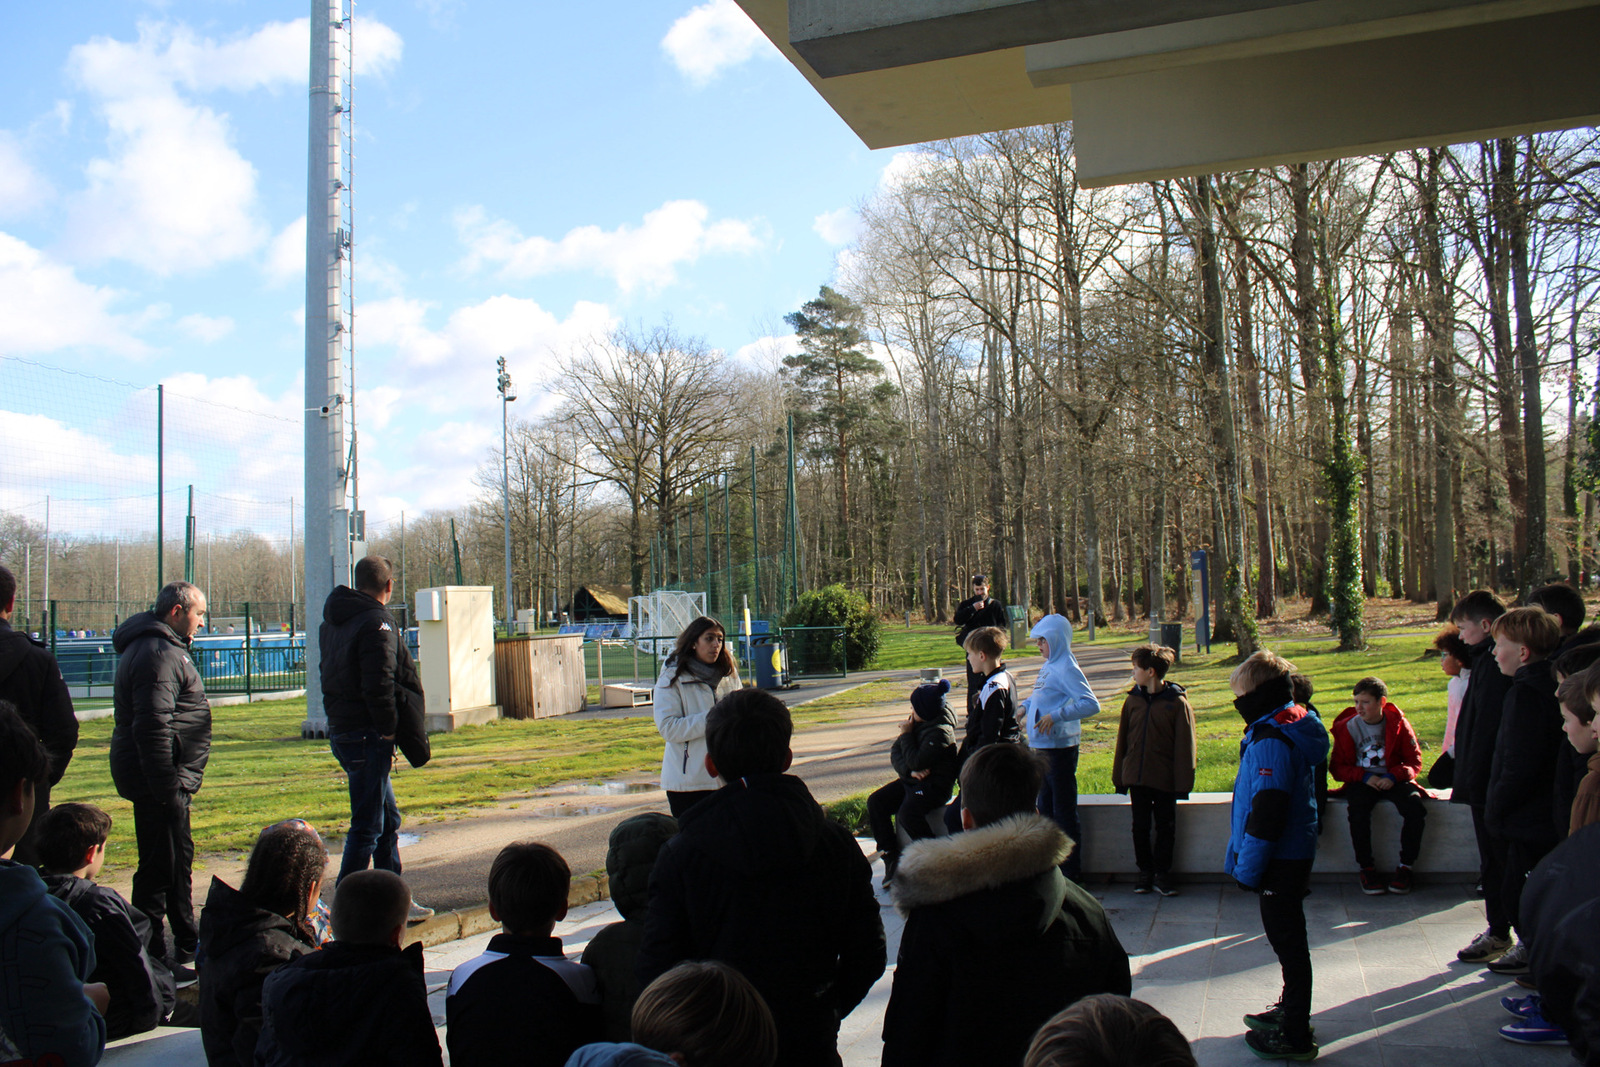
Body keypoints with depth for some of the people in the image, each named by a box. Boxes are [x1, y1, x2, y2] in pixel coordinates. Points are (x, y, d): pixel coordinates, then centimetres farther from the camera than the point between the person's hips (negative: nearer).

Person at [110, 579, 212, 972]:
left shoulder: (162, 648, 16)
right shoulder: (159, 655, -19)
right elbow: (152, 728, -27)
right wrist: (169, 788, -26)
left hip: (163, 779, 11)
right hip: (159, 780, -11)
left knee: (178, 857, 21)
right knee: (160, 867, -5)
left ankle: (186, 943, 34)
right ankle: (152, 958, 2)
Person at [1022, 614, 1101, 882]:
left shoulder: (1066, 669, -16)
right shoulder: (1049, 666, 12)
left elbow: (1091, 704, -24)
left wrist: (1056, 716, -28)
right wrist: (1025, 707, 11)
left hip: (1060, 747, -10)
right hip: (1042, 747, 10)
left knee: (1065, 812, -1)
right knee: (1046, 808, 17)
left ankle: (1071, 871, 8)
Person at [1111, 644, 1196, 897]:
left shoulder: (1177, 702, -9)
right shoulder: (1133, 700, 3)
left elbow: (1185, 747, -8)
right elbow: (1122, 740, 8)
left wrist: (1183, 783, -10)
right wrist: (1119, 777, 7)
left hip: (1164, 780, -3)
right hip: (1137, 778, 3)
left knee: (1165, 828, 8)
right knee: (1140, 827, 9)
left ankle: (1162, 873, 21)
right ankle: (1145, 872, 22)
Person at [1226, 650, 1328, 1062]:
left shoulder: (1271, 740, -24)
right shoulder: (1296, 725, 9)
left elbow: (1266, 811, -27)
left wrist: (1248, 868, -19)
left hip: (1281, 859, -10)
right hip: (1296, 852, 10)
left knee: (1287, 939, 0)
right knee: (1288, 937, 21)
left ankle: (1295, 1036, 10)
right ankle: (1292, 1010, 37)